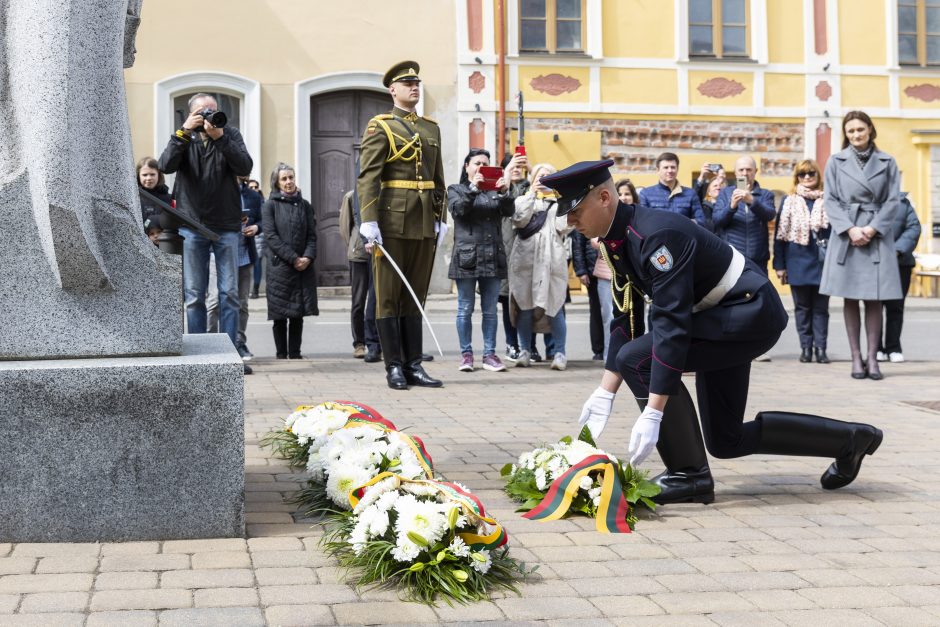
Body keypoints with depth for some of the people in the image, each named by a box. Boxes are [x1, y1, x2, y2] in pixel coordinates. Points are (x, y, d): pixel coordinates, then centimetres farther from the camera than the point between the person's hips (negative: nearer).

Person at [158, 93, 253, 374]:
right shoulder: (184, 137, 6)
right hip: (193, 226, 0)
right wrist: (184, 132, -17)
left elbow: (245, 168, -11)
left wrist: (220, 138, -19)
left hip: (227, 226, 0)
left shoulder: (230, 134, 5)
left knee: (229, 293, 0)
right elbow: (166, 165, -11)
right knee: (194, 295, 3)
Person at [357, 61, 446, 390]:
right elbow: (368, 177, -10)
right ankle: (394, 367, 4)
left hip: (424, 224, 6)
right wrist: (369, 222, -18)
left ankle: (414, 365, 13)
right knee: (389, 298, 0)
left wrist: (440, 219, 11)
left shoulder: (431, 128, 16)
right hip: (392, 223, -6)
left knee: (415, 297, 9)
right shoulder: (380, 127, -2)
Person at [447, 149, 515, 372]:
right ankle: (466, 354, 6)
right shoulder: (456, 190, 9)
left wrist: (504, 193, -18)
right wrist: (473, 190, -22)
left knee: (490, 310, 4)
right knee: (465, 309, 1)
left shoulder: (494, 191, 16)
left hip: (492, 257, 3)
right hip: (467, 256, -3)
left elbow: (508, 211, 1)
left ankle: (490, 354, 8)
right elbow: (457, 210, -10)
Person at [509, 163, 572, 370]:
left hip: (551, 260, -1)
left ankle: (560, 352, 0)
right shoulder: (523, 199, 17)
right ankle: (524, 351, 10)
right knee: (525, 307, 1)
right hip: (525, 259, 1)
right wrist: (532, 194, -2)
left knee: (554, 307, -6)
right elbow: (518, 220, -3)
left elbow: (564, 227, 3)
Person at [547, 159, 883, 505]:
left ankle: (688, 474, -11)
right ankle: (849, 438, 28)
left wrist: (652, 413, -36)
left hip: (751, 311, -11)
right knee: (726, 441, 14)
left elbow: (671, 324, -34)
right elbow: (627, 317, 5)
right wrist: (605, 392, -2)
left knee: (637, 358, -24)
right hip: (726, 319, 11)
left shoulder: (656, 234, -29)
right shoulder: (618, 238, 0)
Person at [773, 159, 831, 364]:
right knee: (802, 307, 6)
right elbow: (780, 234, 4)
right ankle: (806, 347, 12)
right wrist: (779, 265, -1)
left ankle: (820, 348, 6)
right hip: (798, 262, 1)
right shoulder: (789, 202, 6)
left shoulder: (828, 201, 5)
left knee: (821, 307, 3)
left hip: (822, 262, -1)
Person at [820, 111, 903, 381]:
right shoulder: (836, 162, 6)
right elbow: (831, 200, 1)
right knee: (850, 298, 2)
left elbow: (892, 201, 3)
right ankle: (856, 357, 6)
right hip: (846, 235, 0)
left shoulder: (886, 162, 7)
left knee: (874, 298, -1)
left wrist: (872, 229, -9)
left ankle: (872, 357, 3)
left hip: (877, 235, 0)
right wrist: (850, 229, -11)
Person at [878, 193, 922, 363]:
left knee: (895, 306, 5)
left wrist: (898, 250, -14)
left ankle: (893, 348, 13)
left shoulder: (903, 201, 8)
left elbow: (914, 227, -1)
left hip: (899, 262, 1)